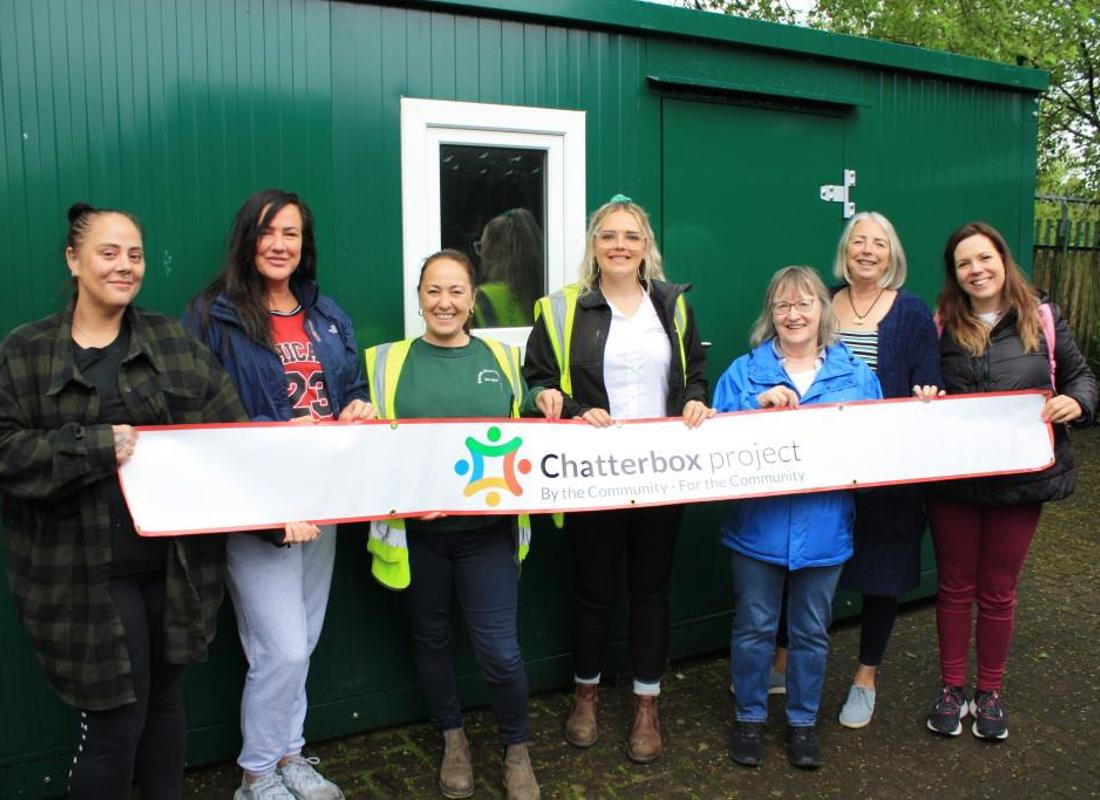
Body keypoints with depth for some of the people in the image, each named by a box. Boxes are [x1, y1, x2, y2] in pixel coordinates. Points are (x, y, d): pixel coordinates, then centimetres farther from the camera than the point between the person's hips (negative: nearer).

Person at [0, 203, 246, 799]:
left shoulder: (173, 341, 6)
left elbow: (233, 432, -1)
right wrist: (96, 445, -19)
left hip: (175, 559, 3)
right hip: (88, 570, -3)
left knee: (166, 699, 18)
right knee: (113, 718, 3)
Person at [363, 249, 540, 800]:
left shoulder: (502, 358, 6)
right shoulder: (387, 362, 2)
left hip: (487, 529, 0)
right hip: (416, 531, 1)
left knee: (499, 650, -2)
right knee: (431, 640, 15)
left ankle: (516, 749, 25)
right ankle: (453, 740, 39)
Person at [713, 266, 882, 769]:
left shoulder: (857, 375, 4)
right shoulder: (745, 372, -1)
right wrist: (758, 405, -21)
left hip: (823, 528, 1)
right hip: (758, 525, -1)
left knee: (811, 632, 16)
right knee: (753, 628, 12)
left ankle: (803, 720, 35)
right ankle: (750, 717, 32)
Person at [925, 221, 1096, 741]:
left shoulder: (1043, 320, 2)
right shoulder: (940, 325, -1)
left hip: (1021, 478, 1)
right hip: (952, 480, 0)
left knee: (998, 591, 13)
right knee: (955, 587, 12)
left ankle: (990, 693, 31)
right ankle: (952, 689, 28)